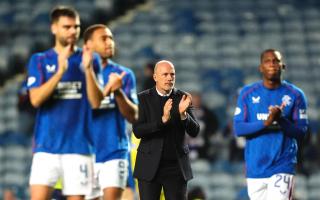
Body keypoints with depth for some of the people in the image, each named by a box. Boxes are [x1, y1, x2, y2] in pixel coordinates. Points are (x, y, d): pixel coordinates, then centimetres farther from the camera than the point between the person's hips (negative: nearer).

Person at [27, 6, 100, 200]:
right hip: (47, 146, -1)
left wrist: (88, 68, -17)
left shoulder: (90, 60, 7)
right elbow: (36, 99, -8)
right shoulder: (39, 60, 5)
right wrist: (60, 70, -17)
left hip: (79, 145, 1)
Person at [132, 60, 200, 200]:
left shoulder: (183, 98, 3)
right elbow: (137, 131, -12)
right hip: (150, 166, -1)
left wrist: (183, 114, -23)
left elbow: (194, 132, -3)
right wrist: (163, 119, -25)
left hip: (176, 166, 1)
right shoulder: (143, 99, -2)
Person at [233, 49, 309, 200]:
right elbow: (238, 128, -2)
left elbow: (301, 132, -1)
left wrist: (281, 120, -20)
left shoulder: (295, 95, 1)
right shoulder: (247, 93, 4)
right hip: (255, 167, 2)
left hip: (282, 166, -2)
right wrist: (265, 123, -19)